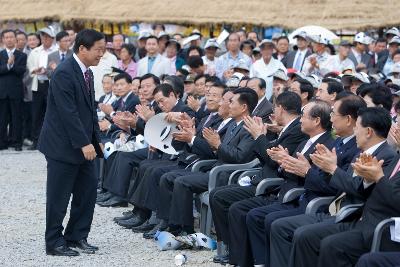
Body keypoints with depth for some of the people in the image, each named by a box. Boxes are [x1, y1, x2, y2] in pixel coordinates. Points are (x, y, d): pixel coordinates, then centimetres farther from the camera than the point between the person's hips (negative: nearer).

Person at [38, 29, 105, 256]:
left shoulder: (87, 73, 11)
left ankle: (77, 237, 19)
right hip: (63, 145, -9)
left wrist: (96, 140, 10)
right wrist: (84, 143, -23)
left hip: (84, 145, 9)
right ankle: (54, 243, 9)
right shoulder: (64, 73, -18)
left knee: (88, 191, 8)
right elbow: (68, 113, -22)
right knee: (59, 197, 0)